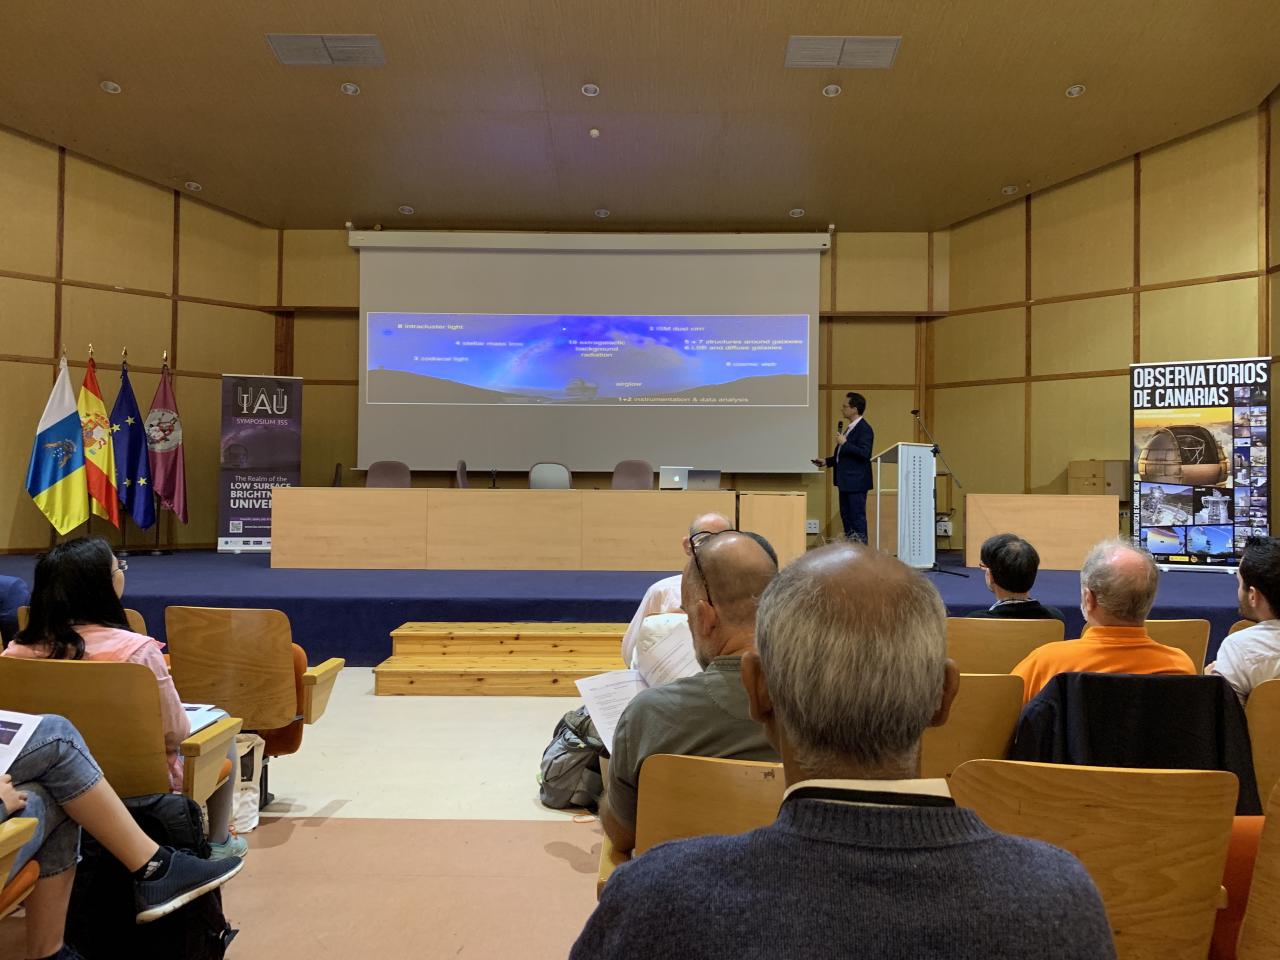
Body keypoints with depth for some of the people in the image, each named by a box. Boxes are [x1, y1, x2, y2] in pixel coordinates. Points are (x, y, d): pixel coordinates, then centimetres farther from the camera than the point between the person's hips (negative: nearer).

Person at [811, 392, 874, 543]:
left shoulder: (864, 429, -14)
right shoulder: (849, 428, 16)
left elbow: (864, 453, -24)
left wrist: (844, 443, -21)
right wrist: (826, 462, 15)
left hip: (856, 482, -10)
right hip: (845, 481, 10)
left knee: (857, 518, -5)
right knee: (846, 517, 14)